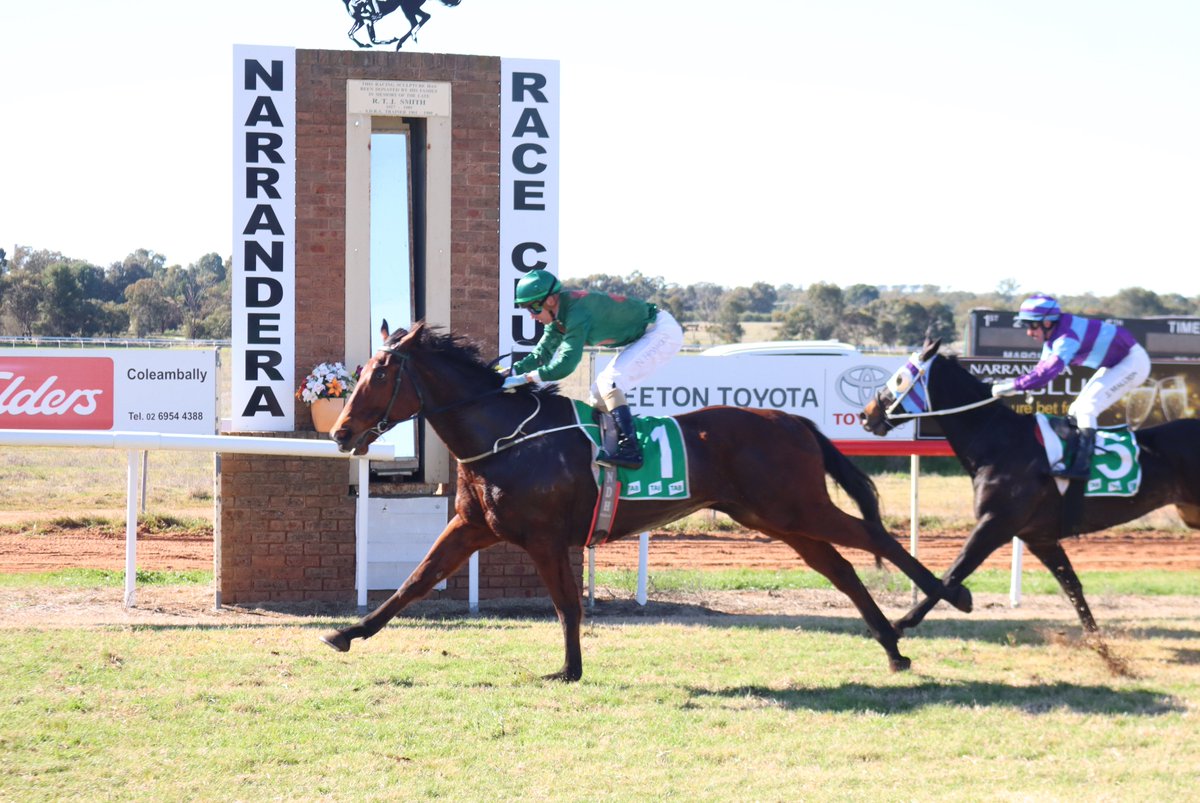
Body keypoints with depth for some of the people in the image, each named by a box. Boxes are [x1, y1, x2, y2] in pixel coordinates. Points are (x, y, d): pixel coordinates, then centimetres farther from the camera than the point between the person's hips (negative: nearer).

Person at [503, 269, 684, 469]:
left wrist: (525, 378, -31)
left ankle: (629, 451, -28)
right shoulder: (558, 318, 1)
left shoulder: (577, 313, -29)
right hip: (642, 337, 10)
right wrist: (511, 372, -7)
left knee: (609, 384, -23)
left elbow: (566, 364, -33)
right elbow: (542, 355, 7)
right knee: (599, 394, 8)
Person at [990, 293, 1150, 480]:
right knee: (1076, 411, 10)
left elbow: (1048, 372, -39)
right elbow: (1042, 369, 4)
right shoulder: (1054, 338, 1)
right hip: (1116, 364, 10)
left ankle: (1082, 465, -25)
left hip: (1133, 361, -10)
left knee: (1086, 408, -21)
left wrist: (1014, 385, -38)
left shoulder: (1067, 338, -30)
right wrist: (1013, 384, -11)